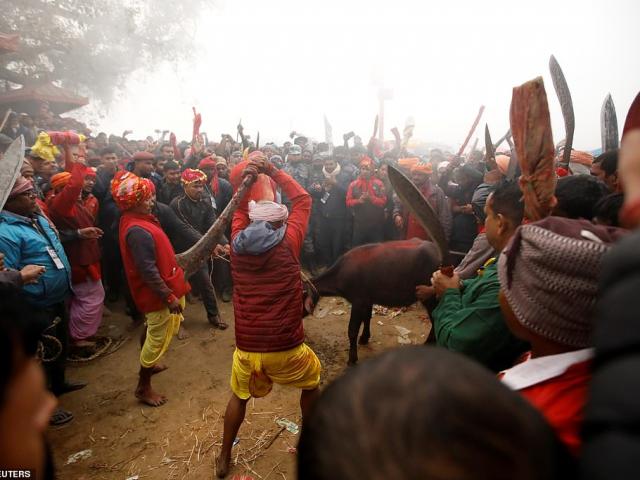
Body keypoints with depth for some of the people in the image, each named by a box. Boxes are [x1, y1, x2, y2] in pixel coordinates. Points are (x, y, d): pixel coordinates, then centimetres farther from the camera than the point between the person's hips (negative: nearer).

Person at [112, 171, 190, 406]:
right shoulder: (137, 231, -28)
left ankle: (148, 363, 51)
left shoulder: (136, 220, 5)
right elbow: (148, 271, -29)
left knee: (153, 331, 29)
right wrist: (169, 296, -23)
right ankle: (143, 387, 22)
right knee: (159, 339, 5)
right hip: (158, 293, -10)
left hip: (157, 290, 10)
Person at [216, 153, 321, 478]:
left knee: (239, 396, 32)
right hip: (286, 347, -2)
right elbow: (303, 200, 2)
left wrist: (248, 174, 9)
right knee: (311, 383, 30)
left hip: (246, 347, 3)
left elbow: (241, 208, 16)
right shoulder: (288, 242, -11)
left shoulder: (237, 243, -2)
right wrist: (271, 170, 4)